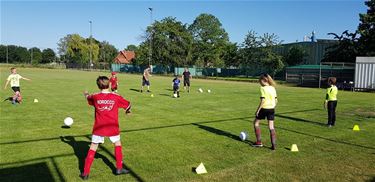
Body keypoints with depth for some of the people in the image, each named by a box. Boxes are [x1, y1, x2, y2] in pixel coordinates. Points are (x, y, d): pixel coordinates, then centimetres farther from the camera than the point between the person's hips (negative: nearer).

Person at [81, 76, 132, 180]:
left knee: (93, 148, 10)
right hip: (112, 127, 0)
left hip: (99, 127, 1)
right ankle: (119, 168, 24)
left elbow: (88, 98, 21)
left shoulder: (95, 97, -3)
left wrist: (86, 94, 45)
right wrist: (128, 111, 30)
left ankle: (85, 173, 13)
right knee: (117, 144, 20)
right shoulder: (116, 97, -6)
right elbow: (127, 105, 7)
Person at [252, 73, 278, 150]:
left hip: (264, 108, -6)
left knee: (256, 123, 14)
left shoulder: (263, 88, -12)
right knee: (271, 127, 7)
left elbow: (262, 101, -18)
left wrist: (258, 110, -12)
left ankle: (259, 142, 15)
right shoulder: (273, 88, 8)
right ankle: (274, 145, 3)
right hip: (271, 109, 6)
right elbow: (276, 100, 10)